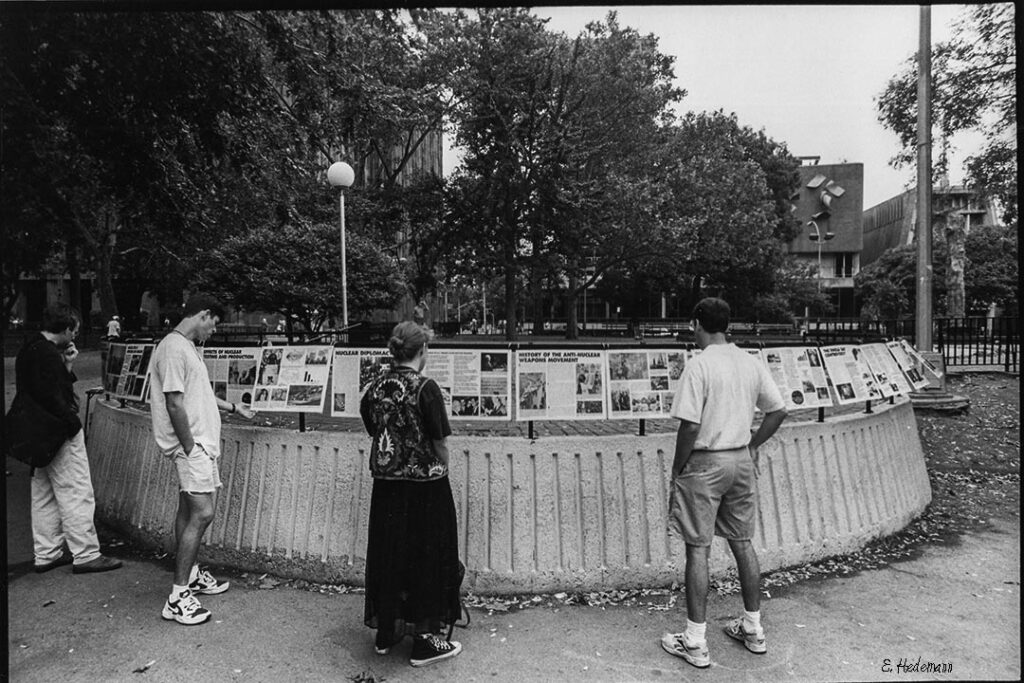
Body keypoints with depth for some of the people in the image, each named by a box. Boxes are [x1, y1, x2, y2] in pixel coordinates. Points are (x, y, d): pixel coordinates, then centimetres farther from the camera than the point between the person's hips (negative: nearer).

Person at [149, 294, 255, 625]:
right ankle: (177, 597, -4)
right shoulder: (173, 348, -17)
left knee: (189, 510, 18)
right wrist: (190, 447, -19)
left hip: (199, 443, 11)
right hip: (191, 444, -11)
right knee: (202, 513, -11)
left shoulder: (187, 347, 15)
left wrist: (233, 407, 32)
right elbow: (174, 403, -21)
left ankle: (191, 574, 31)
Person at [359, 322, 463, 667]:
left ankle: (386, 632, 34)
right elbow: (440, 445, -13)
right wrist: (441, 471, 4)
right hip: (425, 487, -5)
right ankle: (424, 640, 21)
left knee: (387, 556, 18)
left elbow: (375, 434, 8)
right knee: (426, 559, 9)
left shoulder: (374, 389, 0)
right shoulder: (426, 388, -17)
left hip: (385, 485, 6)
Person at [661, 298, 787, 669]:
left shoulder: (698, 366, -17)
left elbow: (690, 426, -20)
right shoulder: (751, 363, 3)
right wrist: (752, 446, 16)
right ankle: (753, 629, 32)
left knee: (697, 550, 4)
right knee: (743, 543, 18)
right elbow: (778, 410, 8)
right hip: (742, 460, 7)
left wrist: (677, 469, -9)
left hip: (704, 463, -6)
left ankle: (695, 643, 14)